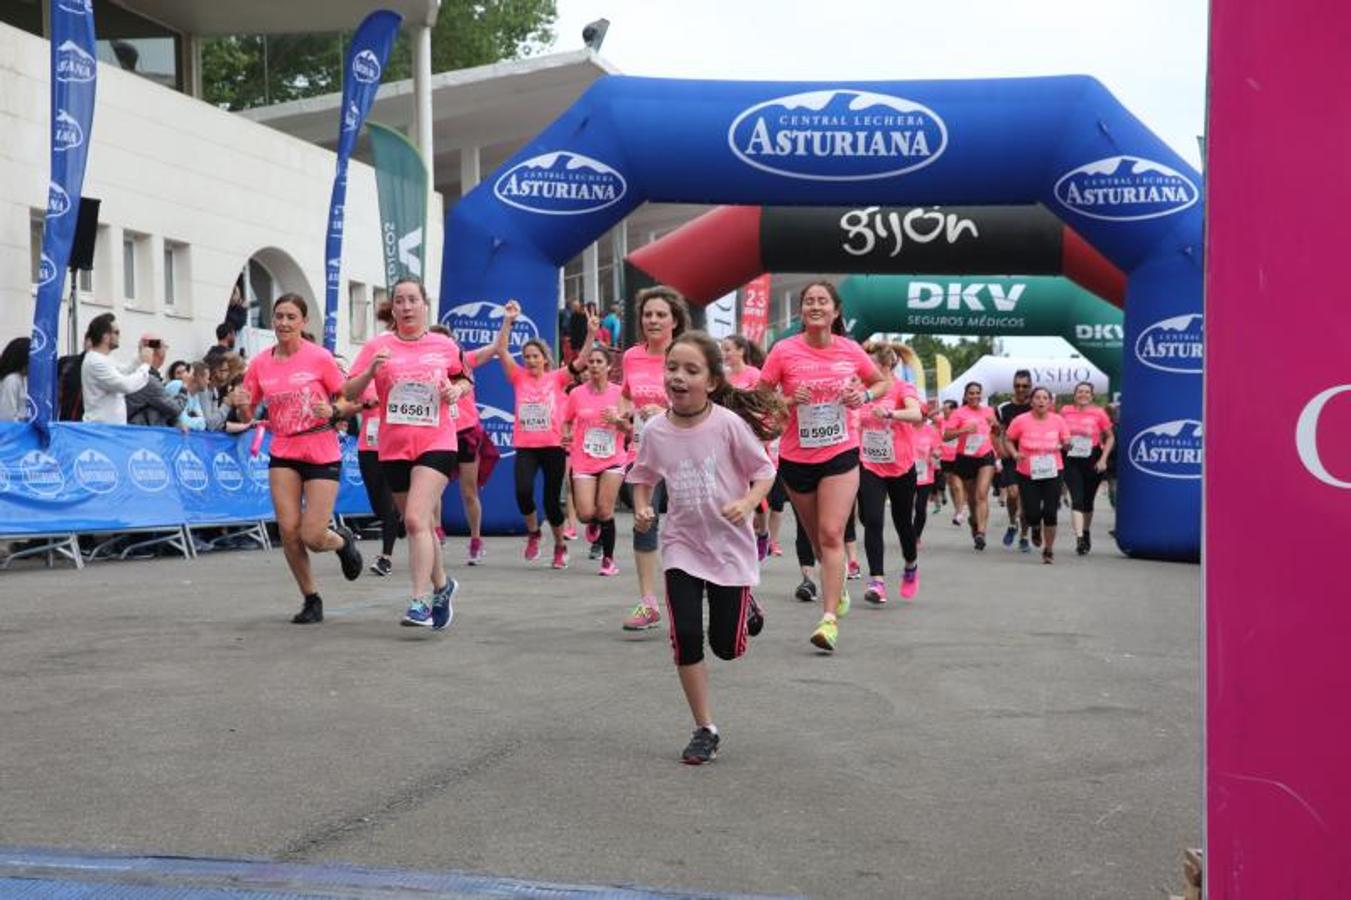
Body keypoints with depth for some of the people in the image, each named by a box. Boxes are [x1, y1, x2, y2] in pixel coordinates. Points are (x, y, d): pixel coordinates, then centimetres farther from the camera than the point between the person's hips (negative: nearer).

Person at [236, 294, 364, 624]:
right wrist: (243, 406, -14)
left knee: (312, 537, -8)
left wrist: (332, 411, -21)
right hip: (283, 454, 3)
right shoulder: (261, 363, 2)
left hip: (322, 456, -3)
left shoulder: (320, 357, -7)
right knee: (288, 530, -6)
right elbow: (246, 417, 8)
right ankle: (311, 600, 13)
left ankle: (343, 541, 30)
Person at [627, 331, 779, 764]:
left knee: (726, 646, 2)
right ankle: (705, 730, 7)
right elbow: (643, 478, 11)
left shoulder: (729, 423, -15)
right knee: (686, 637, -8)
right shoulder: (655, 429, -5)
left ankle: (746, 609, 40)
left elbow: (763, 472, -7)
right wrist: (641, 510, -8)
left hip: (730, 546, -2)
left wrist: (747, 504, -25)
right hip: (681, 546, 2)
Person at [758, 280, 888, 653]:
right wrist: (790, 400, -21)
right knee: (815, 536, 15)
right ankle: (837, 582, 45)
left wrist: (865, 395, -8)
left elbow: (883, 382, 14)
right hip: (796, 457, 1)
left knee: (831, 534, -12)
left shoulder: (850, 350, -3)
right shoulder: (784, 351, -8)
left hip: (840, 454, -1)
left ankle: (830, 618, -14)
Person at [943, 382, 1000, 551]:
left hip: (985, 457, 1)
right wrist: (964, 429, -23)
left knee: (982, 494, -15)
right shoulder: (959, 413, -4)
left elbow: (996, 434, 23)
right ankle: (974, 519, 44)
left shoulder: (988, 411, 8)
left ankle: (980, 532, -22)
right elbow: (946, 435, -11)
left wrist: (996, 425, 1)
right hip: (966, 458, -1)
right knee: (971, 497, 13)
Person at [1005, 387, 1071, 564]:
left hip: (1052, 473, 1)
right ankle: (1036, 529, 34)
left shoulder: (1058, 421, -1)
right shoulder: (1021, 421, -6)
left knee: (1050, 513, -4)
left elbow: (1066, 441, 11)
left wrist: (1065, 444, -12)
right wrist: (1015, 454, -12)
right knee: (1033, 514, -6)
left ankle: (1049, 549, 16)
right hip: (1028, 474, -1)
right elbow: (1008, 440, 6)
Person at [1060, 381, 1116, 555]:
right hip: (1071, 461, 0)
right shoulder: (1065, 411, 2)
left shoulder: (1099, 413, -3)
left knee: (1088, 500, 14)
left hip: (1092, 460, 0)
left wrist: (1103, 458, -7)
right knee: (1076, 499, -14)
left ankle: (1086, 532, 36)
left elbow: (1110, 438, 3)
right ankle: (1079, 538, -20)